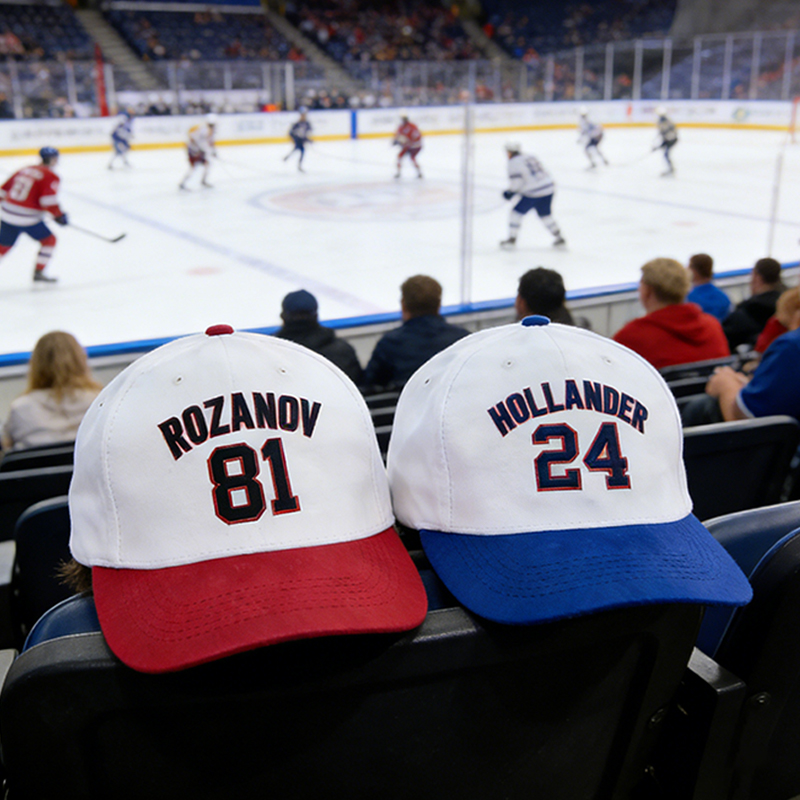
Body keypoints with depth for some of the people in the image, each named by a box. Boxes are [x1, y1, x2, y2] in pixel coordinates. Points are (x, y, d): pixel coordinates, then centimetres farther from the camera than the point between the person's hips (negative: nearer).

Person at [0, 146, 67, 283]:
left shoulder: (24, 170, 17)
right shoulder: (50, 176, -4)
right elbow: (48, 199, -18)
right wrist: (59, 215, -9)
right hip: (27, 218, -7)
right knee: (49, 240, 11)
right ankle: (38, 272, 7)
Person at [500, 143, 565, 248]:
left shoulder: (513, 162, -4)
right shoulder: (531, 158, 19)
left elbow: (516, 181, -13)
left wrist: (510, 192, 3)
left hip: (533, 193, -7)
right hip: (549, 189, 7)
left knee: (517, 212, 7)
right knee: (545, 215, 23)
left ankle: (512, 239, 6)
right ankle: (559, 237, 23)